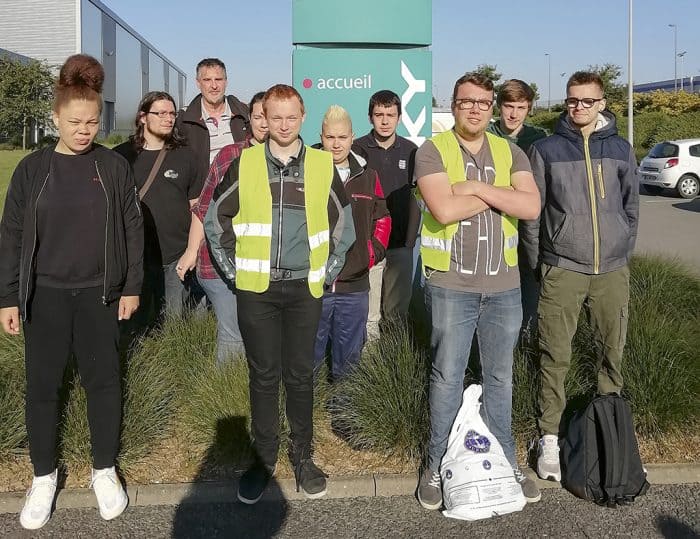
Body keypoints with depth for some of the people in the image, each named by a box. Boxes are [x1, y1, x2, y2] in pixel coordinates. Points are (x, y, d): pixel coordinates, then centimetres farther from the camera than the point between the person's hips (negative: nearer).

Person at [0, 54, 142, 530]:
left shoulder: (114, 167, -2)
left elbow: (132, 229, 3)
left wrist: (132, 286, 1)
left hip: (99, 294, 0)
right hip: (45, 295, 0)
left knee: (103, 381, 7)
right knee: (42, 386, 7)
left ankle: (105, 470, 24)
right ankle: (44, 476, 24)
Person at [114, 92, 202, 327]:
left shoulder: (184, 156, 7)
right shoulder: (121, 156, 4)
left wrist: (192, 251, -4)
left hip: (177, 261, 1)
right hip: (135, 259, 0)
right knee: (138, 325, 6)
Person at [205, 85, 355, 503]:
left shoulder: (323, 165, 4)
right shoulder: (244, 163, 2)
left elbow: (343, 225, 12)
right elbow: (216, 220, 8)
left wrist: (329, 272, 8)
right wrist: (233, 270, 3)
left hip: (305, 287, 1)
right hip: (257, 287, 0)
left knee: (300, 374, 8)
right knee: (263, 375, 6)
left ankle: (302, 456, 22)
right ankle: (264, 458, 19)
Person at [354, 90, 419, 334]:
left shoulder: (410, 151, 6)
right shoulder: (358, 149, -1)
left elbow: (415, 199, 10)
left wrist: (410, 241, 4)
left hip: (401, 244, 3)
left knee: (398, 309, 10)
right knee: (368, 312, -3)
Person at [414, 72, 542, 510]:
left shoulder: (509, 153, 8)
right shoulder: (433, 150, -4)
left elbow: (532, 207, -8)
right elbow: (443, 209, -20)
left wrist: (477, 188, -14)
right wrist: (498, 196, -10)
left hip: (504, 285, 4)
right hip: (451, 285, -3)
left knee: (500, 377, 14)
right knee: (447, 378, 5)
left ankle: (505, 462, 29)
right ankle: (438, 466, 20)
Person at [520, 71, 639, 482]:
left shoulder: (621, 149, 9)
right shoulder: (546, 150, 1)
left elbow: (632, 205, 14)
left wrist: (624, 251, 9)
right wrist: (537, 263, 0)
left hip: (613, 270, 3)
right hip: (562, 270, -2)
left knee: (614, 352, 10)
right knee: (556, 357, 0)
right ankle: (550, 438, 10)